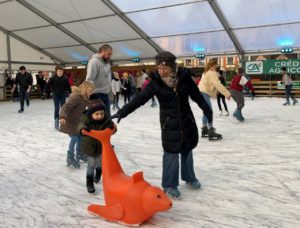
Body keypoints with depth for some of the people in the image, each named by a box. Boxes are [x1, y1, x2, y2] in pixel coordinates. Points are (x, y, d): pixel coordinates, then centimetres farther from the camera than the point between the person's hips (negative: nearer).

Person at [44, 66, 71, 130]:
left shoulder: (65, 78, -6)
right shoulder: (52, 78, -11)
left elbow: (68, 86, 5)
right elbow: (47, 85, -10)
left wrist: (70, 93, 11)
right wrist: (45, 93, -16)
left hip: (63, 94, 2)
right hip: (55, 95, -2)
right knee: (57, 108, -2)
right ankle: (56, 121, 9)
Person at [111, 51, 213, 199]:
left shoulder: (184, 77, -11)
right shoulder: (156, 82, -14)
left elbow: (197, 95, 2)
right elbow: (139, 99, -17)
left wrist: (207, 110, 10)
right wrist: (122, 112, -25)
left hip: (187, 120, 2)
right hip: (169, 123, -2)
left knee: (187, 150, 16)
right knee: (171, 153, -1)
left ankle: (189, 177, 38)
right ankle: (169, 185, 16)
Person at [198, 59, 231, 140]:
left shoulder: (206, 72, 18)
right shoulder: (212, 73, -13)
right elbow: (218, 84, -22)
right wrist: (227, 93, -25)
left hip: (202, 92, 11)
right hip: (204, 93, -11)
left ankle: (204, 130, 23)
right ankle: (211, 133, -15)